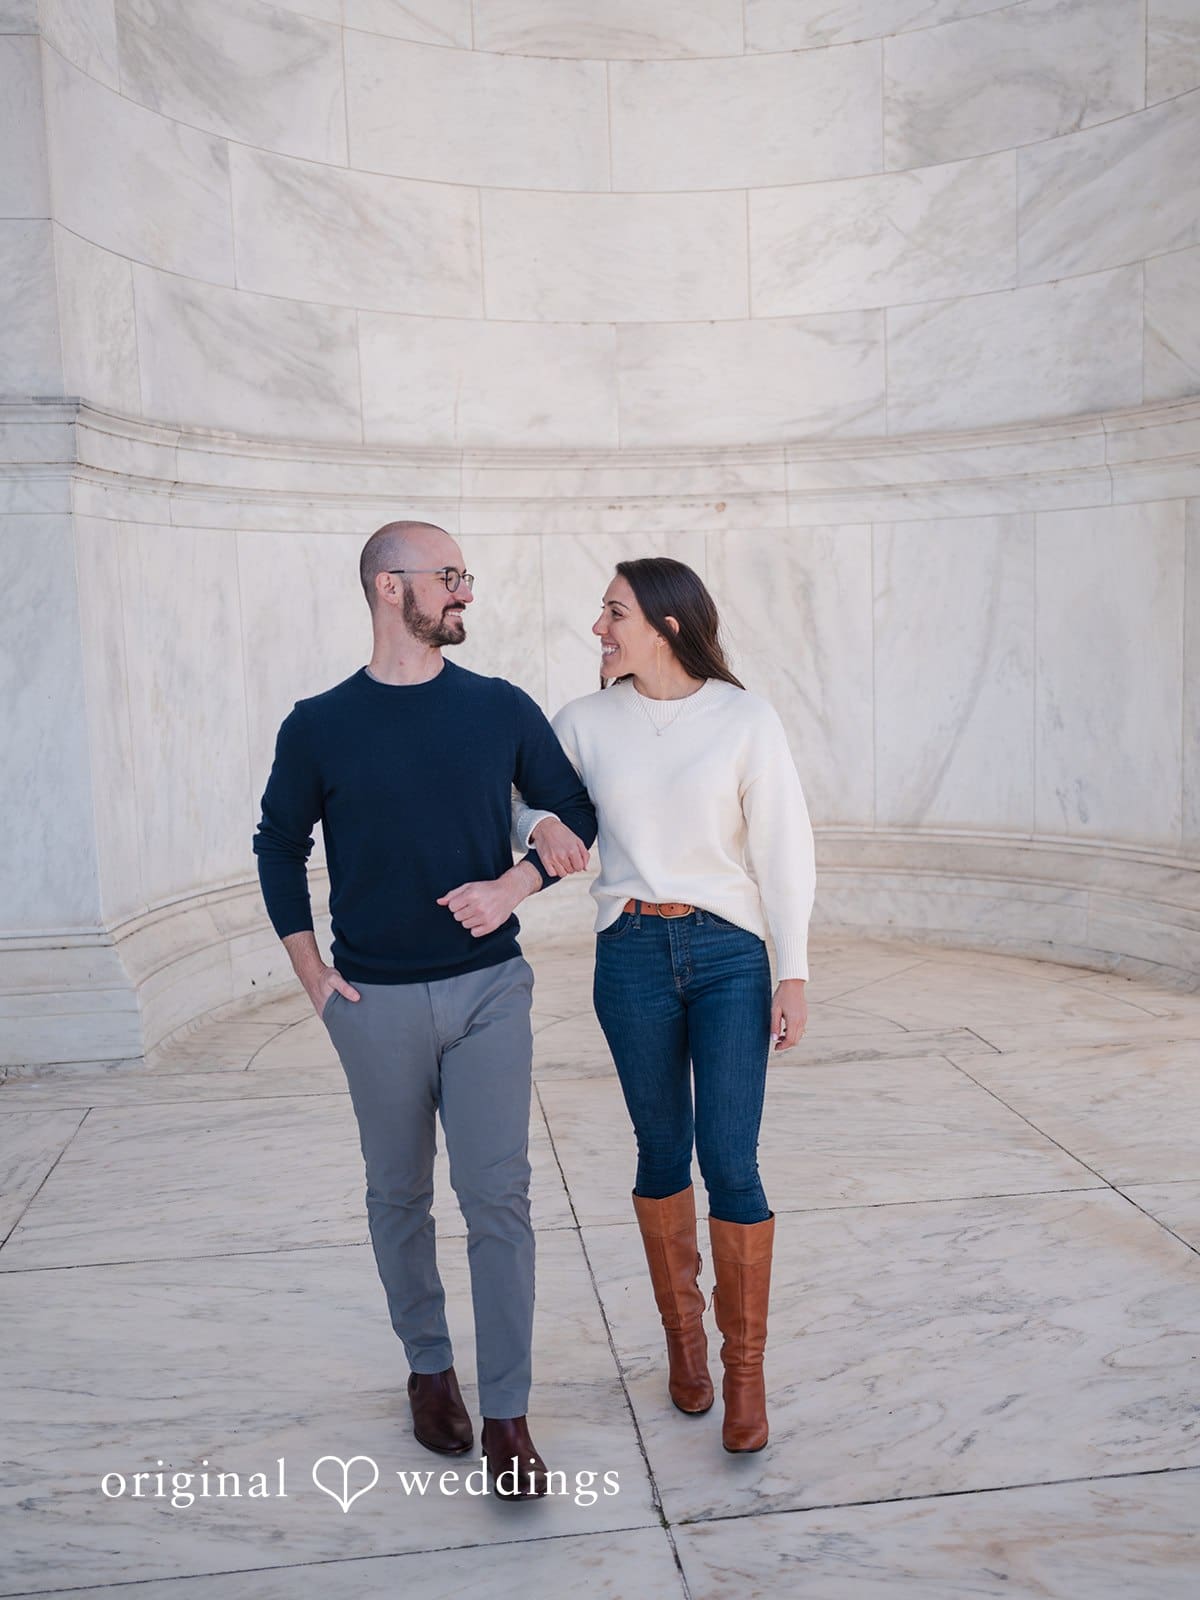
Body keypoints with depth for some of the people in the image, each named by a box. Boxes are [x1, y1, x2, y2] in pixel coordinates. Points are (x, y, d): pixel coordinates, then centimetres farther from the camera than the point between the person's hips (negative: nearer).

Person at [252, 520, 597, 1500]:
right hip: (376, 1004, 0)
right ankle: (429, 1368, 35)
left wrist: (514, 885, -10)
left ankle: (506, 1414, 10)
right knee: (399, 1197, 14)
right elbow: (280, 846, 9)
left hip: (489, 988, 0)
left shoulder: (501, 709, 0)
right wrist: (311, 971, 2)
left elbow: (577, 815, 7)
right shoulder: (319, 727, -3)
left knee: (499, 1198, -1)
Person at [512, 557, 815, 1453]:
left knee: (731, 1164, -4)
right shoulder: (587, 723, 0)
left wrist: (794, 973, -5)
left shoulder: (745, 719, -6)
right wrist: (541, 824, -11)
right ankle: (683, 1331, 34)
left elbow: (783, 848, -4)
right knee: (663, 1153, 13)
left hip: (729, 953, -2)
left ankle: (745, 1365, 16)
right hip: (632, 953, 2)